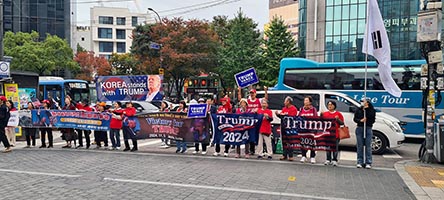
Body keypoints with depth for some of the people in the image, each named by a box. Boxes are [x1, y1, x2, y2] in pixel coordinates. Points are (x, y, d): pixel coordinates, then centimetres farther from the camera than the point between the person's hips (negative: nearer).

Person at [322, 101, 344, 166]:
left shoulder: (338, 114, 6)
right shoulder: (325, 114, 13)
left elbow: (342, 123, 5)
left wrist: (338, 119, -12)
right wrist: (321, 116, -1)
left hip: (335, 134, -2)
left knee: (335, 147, -1)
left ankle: (334, 160, 6)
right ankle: (328, 160, 13)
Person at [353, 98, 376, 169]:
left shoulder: (372, 110, 3)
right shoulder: (358, 110, 9)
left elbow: (373, 119, -11)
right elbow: (355, 118, 6)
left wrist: (367, 110, -14)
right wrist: (360, 120, -13)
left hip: (368, 129, -2)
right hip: (360, 128, 2)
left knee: (368, 146, -2)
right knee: (359, 146, 4)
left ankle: (368, 163, 4)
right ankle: (360, 162, 11)